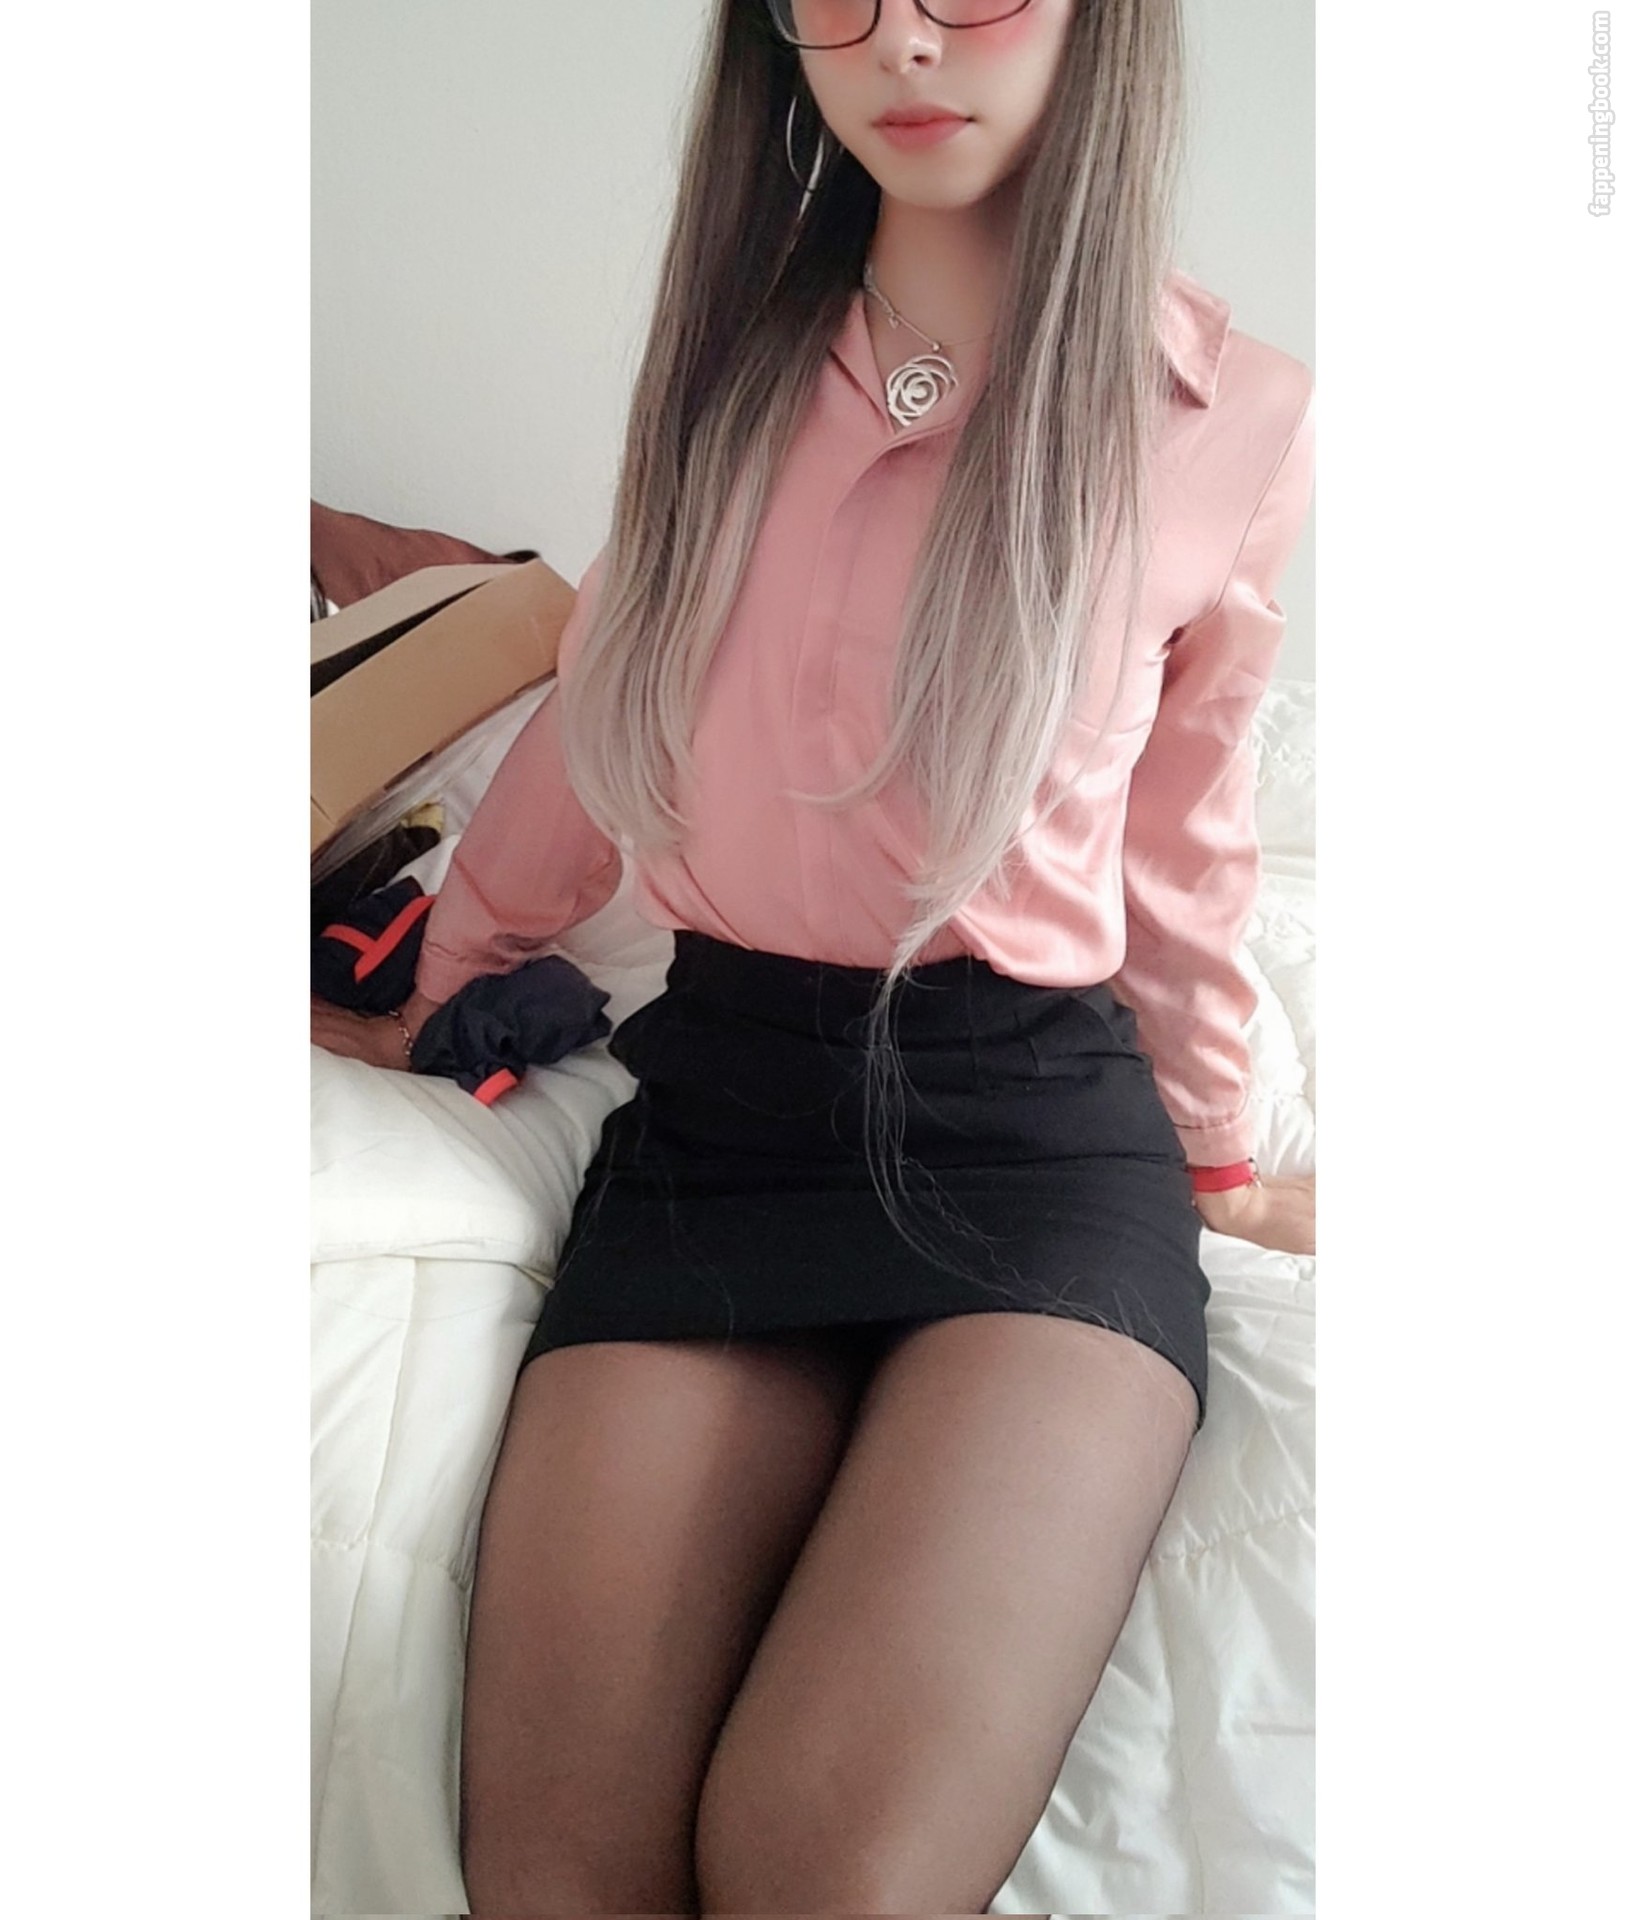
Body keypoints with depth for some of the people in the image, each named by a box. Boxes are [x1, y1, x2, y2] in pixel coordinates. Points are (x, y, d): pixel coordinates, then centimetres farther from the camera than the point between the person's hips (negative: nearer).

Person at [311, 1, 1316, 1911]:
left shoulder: (1236, 424, 2)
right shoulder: (735, 354, 10)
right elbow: (598, 718, 22)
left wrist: (1213, 1147, 25)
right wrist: (435, 989, 31)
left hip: (1037, 1127, -2)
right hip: (717, 1105, 3)